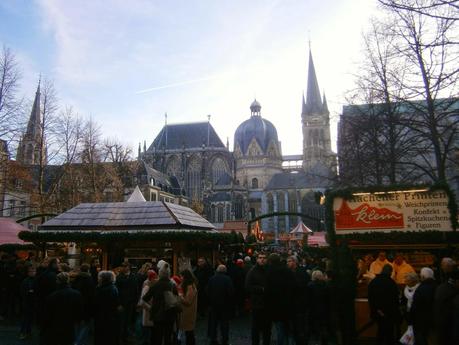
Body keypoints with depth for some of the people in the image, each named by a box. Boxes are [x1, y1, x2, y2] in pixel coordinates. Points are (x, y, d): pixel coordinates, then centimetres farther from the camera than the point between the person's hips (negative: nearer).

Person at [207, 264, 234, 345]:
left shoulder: (211, 279, -2)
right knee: (224, 323, 7)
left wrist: (210, 302, 10)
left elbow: (208, 292, 1)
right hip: (225, 305, -2)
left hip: (214, 305, 3)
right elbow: (231, 293, -14)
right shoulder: (227, 279, -13)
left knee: (213, 323, 13)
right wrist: (231, 303, -2)